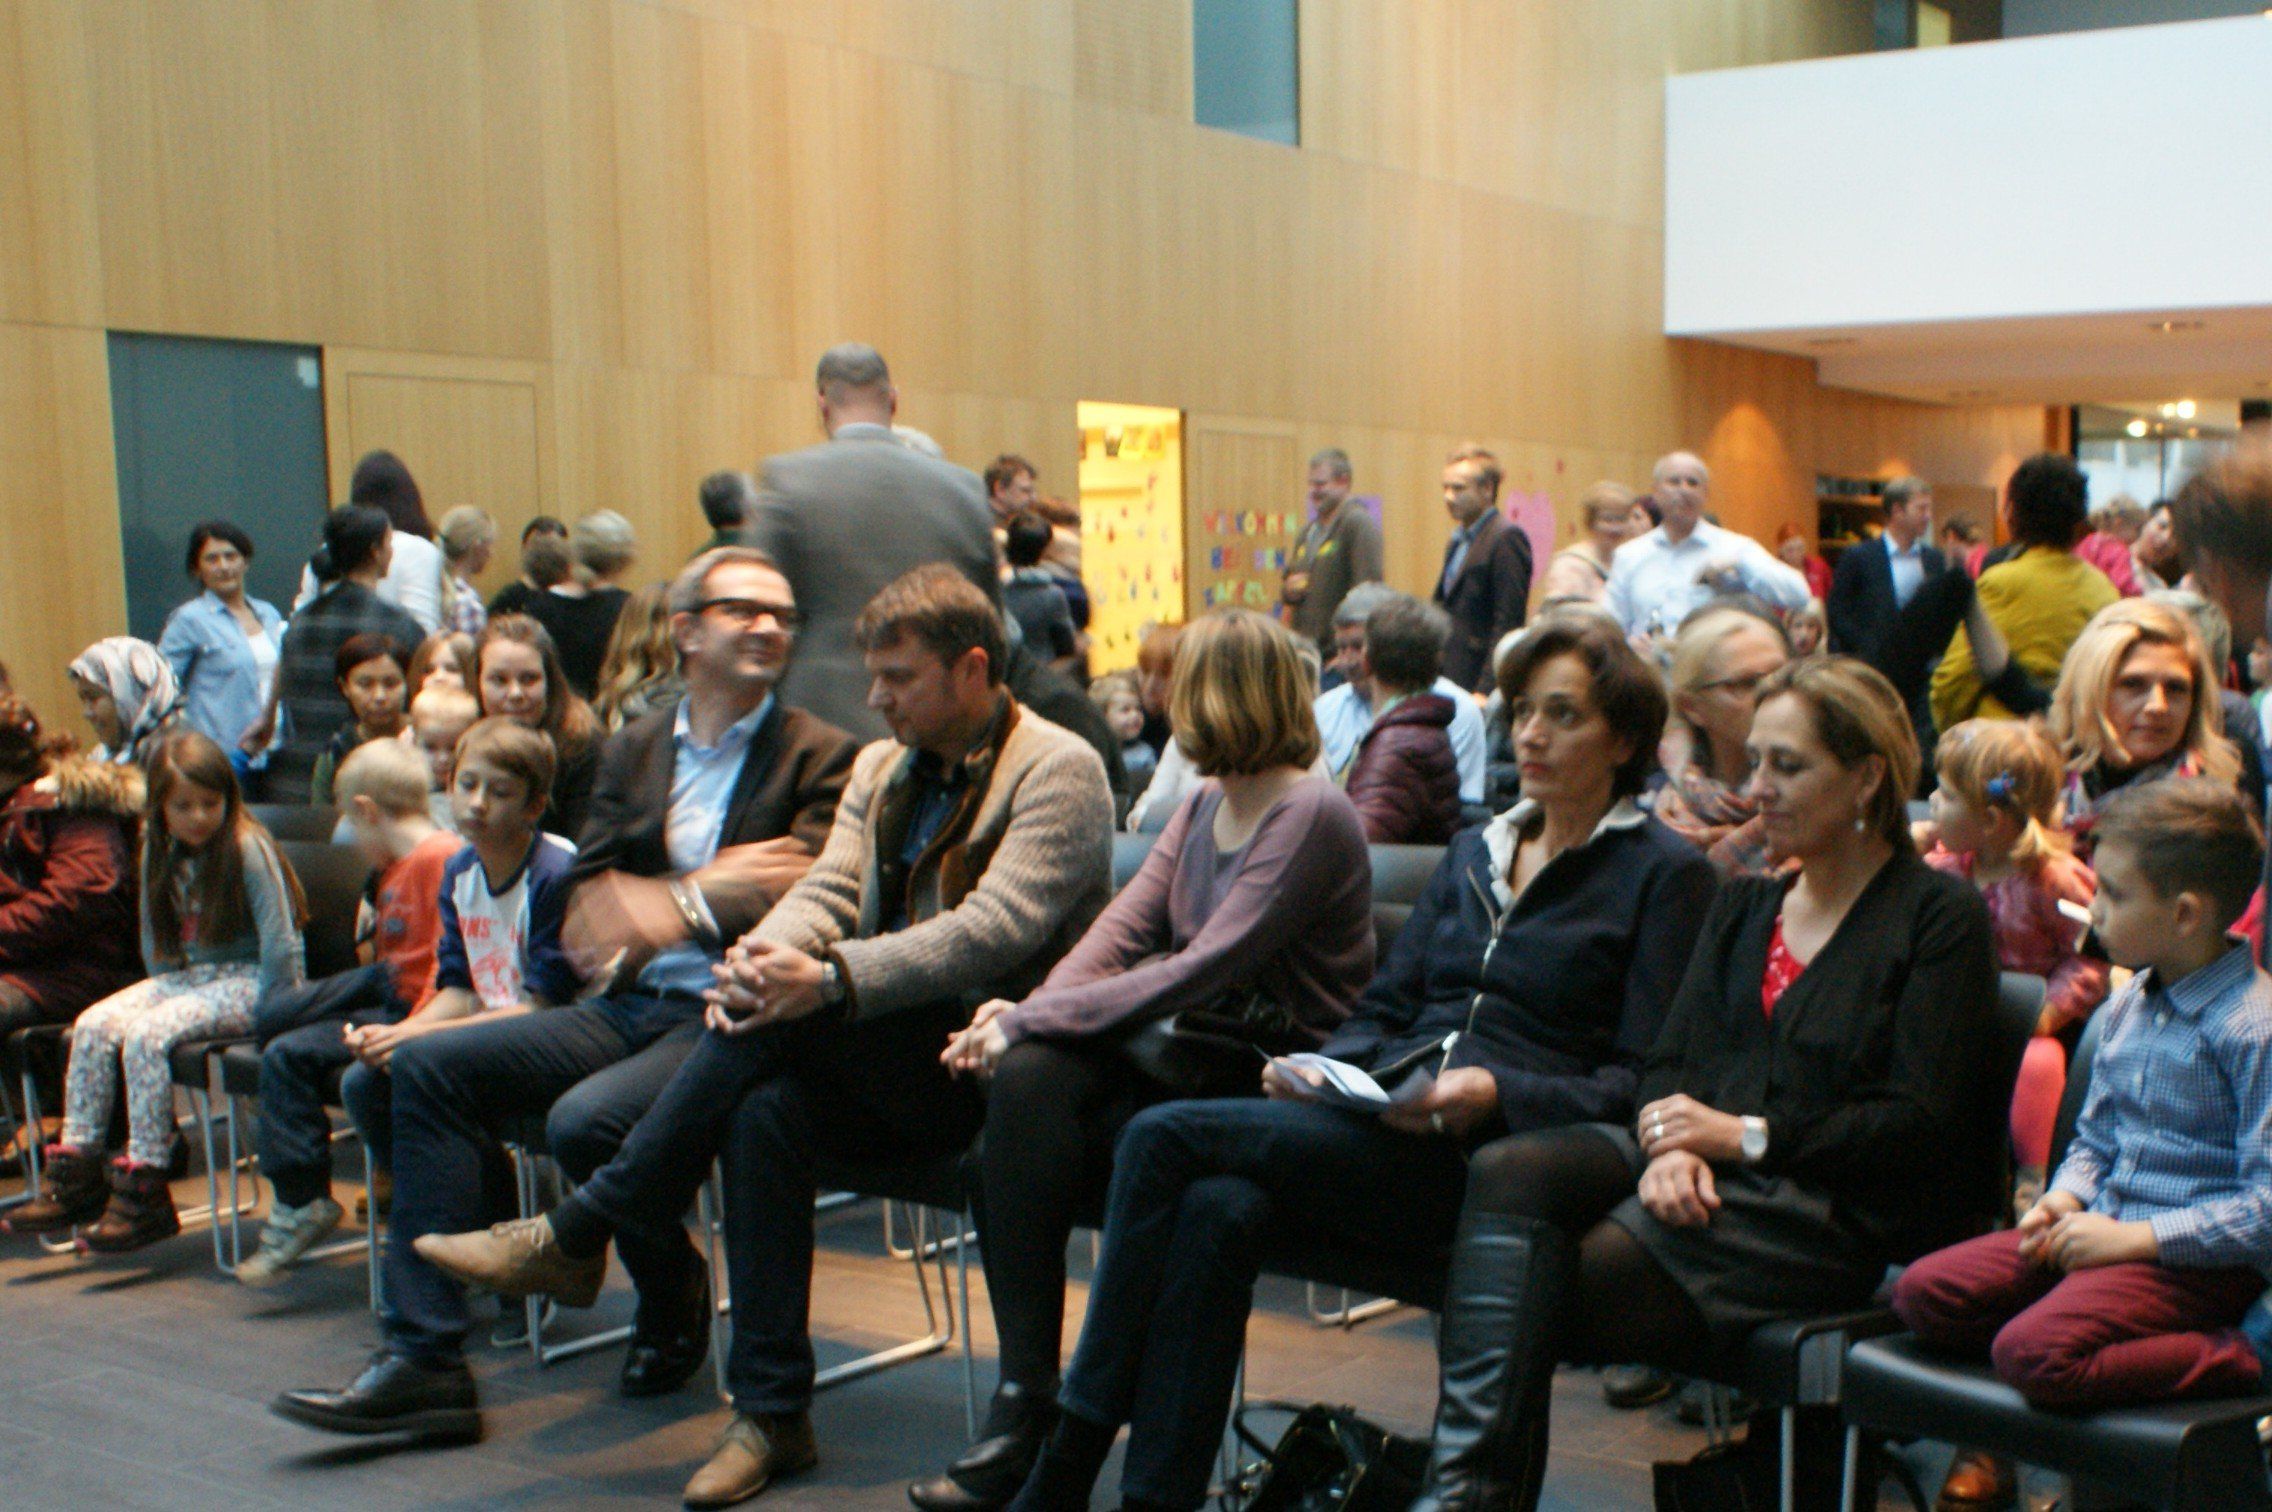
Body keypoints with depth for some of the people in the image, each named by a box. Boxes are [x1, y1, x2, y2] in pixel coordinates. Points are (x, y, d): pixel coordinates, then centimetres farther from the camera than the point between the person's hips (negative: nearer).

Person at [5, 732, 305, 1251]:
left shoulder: (246, 848, -14)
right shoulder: (160, 853, 8)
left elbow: (280, 945, -16)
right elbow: (156, 941, 18)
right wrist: (163, 987, 6)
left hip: (245, 980, -7)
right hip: (186, 977, 8)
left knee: (146, 1034, -28)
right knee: (93, 1025, -12)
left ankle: (145, 1192, -24)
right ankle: (76, 1174, -6)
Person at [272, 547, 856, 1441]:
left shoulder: (819, 756, 0)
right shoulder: (636, 749, 16)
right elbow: (587, 900, 8)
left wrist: (677, 907, -26)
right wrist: (712, 883, -10)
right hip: (631, 1005, 7)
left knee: (586, 1119, -31)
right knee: (427, 1066, -4)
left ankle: (673, 1308, 2)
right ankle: (423, 1356, -4)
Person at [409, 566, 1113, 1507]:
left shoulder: (1059, 771, -5)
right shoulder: (881, 766, 20)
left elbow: (994, 930, -19)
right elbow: (828, 890, 7)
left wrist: (827, 979, -28)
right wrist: (764, 952, -17)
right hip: (886, 1066, 6)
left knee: (781, 1017, -28)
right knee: (765, 1108, -26)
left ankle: (579, 1233, -16)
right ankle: (771, 1417, -18)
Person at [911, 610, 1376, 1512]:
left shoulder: (1311, 816, -13)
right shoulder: (1204, 805, 15)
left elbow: (1202, 972, -22)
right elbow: (1124, 927, 6)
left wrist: (1033, 1019, -20)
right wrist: (1030, 1010, -13)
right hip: (1188, 1050, 7)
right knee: (1027, 1079, -21)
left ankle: (1031, 1403, -9)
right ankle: (1023, 1391, -20)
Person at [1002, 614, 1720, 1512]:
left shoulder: (1666, 874, 4)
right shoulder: (1475, 855, 24)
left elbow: (1639, 1083, -3)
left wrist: (1496, 1092, -19)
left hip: (1495, 1156, -6)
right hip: (1385, 1124, 6)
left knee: (1164, 1136, -21)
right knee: (1216, 1209, -28)